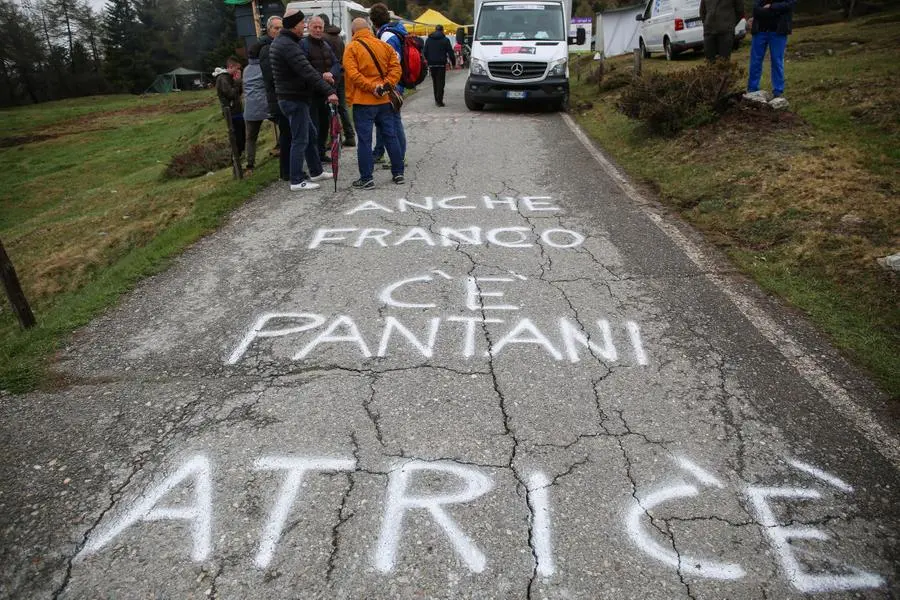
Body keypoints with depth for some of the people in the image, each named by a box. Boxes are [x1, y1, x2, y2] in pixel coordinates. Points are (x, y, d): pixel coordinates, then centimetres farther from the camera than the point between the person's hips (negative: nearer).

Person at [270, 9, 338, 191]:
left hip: (288, 97, 10)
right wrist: (329, 91, -30)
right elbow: (307, 72, -28)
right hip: (294, 99, -10)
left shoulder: (280, 42, 14)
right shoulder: (289, 46, -19)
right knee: (300, 140, -5)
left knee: (310, 133, 19)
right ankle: (297, 181, 1)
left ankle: (316, 172, 28)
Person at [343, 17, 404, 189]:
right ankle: (398, 173, 17)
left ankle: (366, 178, -1)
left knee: (365, 140, -2)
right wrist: (386, 85, -7)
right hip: (384, 100, 5)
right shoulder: (384, 45, 9)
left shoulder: (351, 48, -4)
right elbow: (396, 68, 1)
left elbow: (353, 74, -16)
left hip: (363, 102, -4)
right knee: (390, 136, 12)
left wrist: (372, 88, -15)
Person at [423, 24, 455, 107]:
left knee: (434, 82, 14)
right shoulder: (445, 40, 0)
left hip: (431, 64, 3)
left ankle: (437, 99, 17)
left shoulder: (428, 40, 10)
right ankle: (439, 100, -11)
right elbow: (450, 52, -1)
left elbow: (425, 52, 12)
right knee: (440, 82, -3)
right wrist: (453, 62, 6)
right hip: (441, 63, -3)